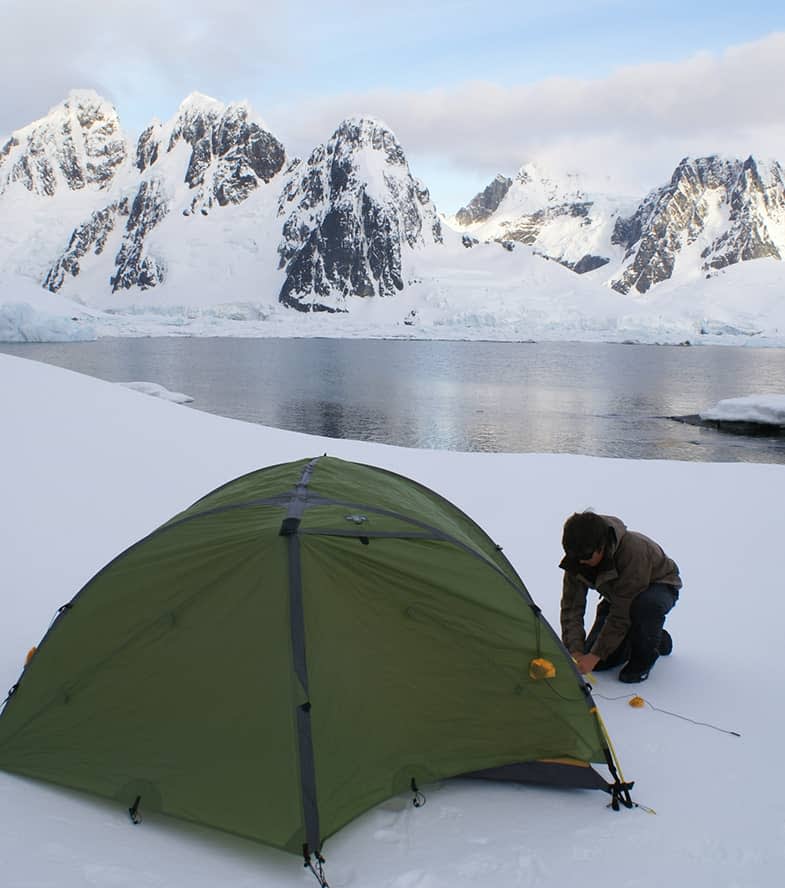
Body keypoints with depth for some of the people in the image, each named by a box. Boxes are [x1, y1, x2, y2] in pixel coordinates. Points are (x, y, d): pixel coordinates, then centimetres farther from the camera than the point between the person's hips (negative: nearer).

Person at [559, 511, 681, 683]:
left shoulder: (633, 551, -41)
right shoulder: (577, 559, -23)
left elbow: (622, 612, -38)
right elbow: (571, 606, -18)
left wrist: (595, 655, -37)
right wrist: (574, 650, -31)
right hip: (616, 595, 5)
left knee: (648, 604, -43)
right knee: (599, 662, -8)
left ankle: (644, 656, -13)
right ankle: (655, 638, 17)